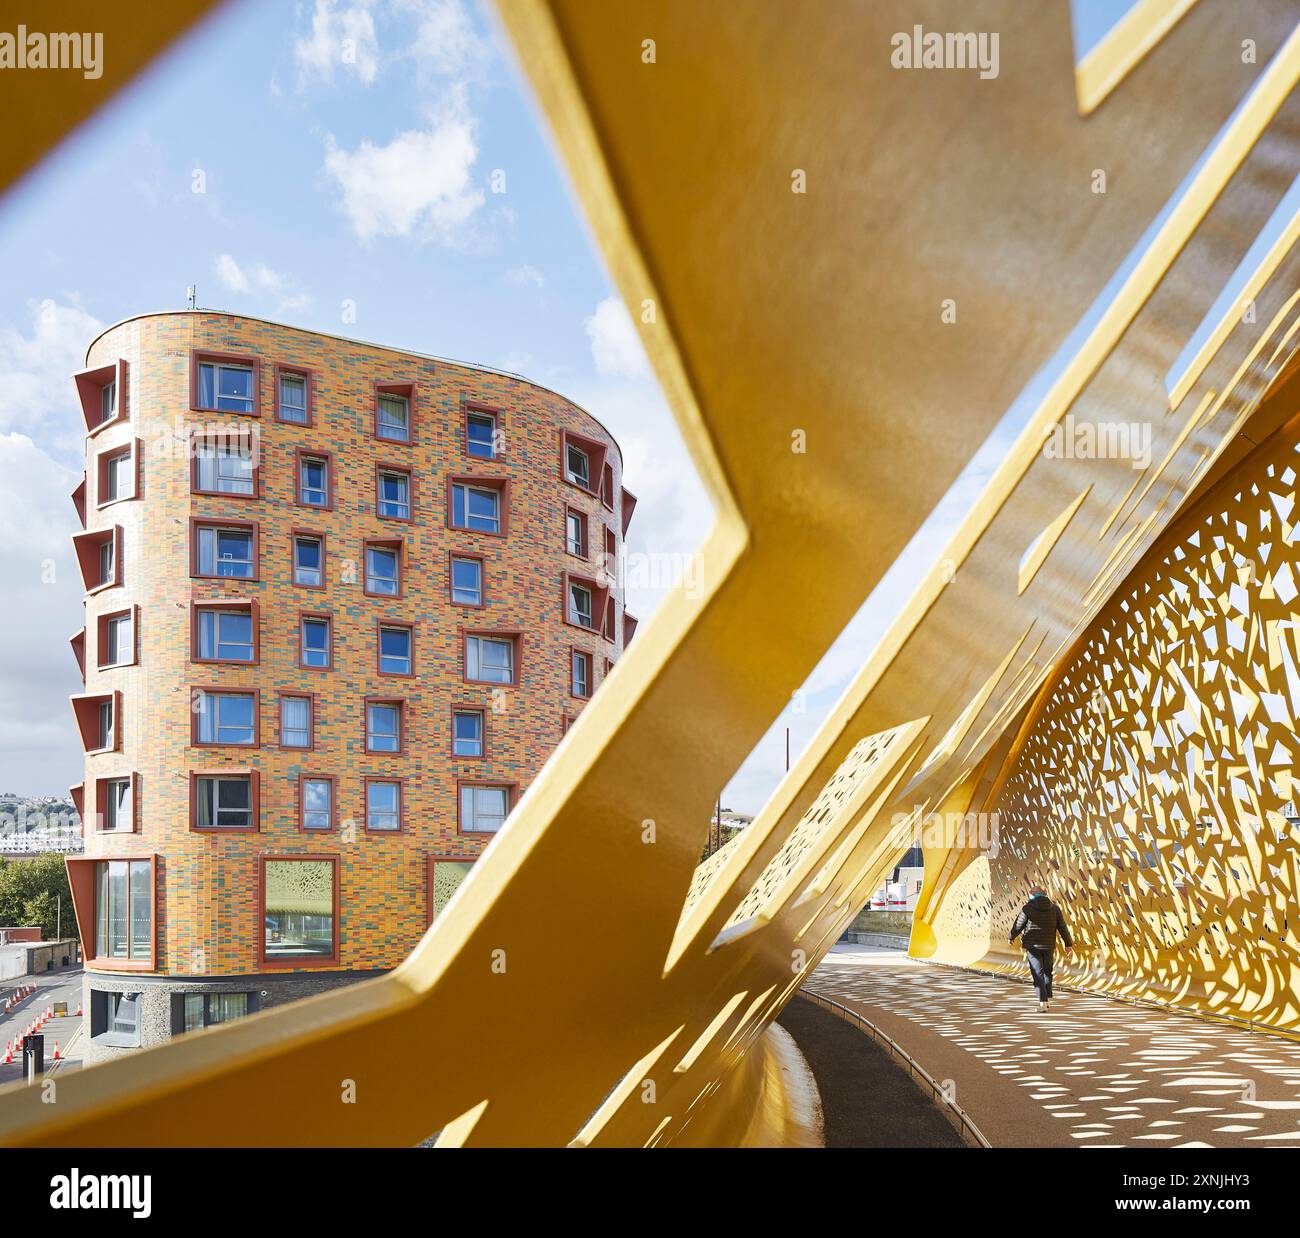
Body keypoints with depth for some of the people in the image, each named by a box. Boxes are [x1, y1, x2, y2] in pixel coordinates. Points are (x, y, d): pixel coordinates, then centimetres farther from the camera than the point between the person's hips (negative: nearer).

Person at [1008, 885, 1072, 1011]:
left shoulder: (1027, 908, -7)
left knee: (1038, 973, -1)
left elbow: (1018, 925, 1)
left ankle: (1043, 1002, -9)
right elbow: (1063, 927, 5)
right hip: (1048, 945, 3)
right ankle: (1048, 998, 22)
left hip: (1033, 945, -3)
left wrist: (1011, 937, 19)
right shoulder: (1054, 908, 2)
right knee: (1047, 971, 21)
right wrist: (1068, 943, 15)